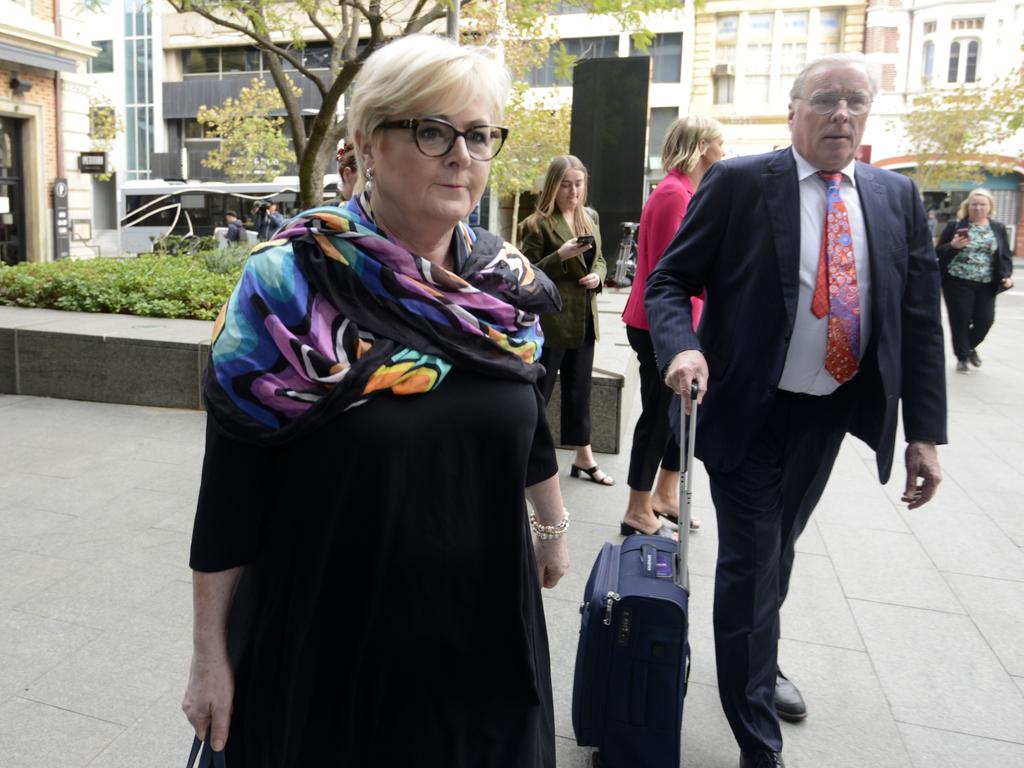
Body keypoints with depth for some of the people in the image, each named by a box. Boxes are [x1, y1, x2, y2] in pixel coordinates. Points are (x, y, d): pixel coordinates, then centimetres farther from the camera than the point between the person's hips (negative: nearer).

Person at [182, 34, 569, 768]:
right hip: (326, 641, -3)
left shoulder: (505, 282, -3)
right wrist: (211, 652, -8)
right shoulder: (288, 284, -17)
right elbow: (232, 480, -12)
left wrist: (553, 526, 21)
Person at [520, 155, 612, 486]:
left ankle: (584, 458, 28)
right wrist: (561, 255, -24)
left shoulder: (590, 217, 10)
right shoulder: (537, 224, -10)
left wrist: (598, 276, -2)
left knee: (579, 391, 16)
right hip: (550, 321, -6)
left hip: (583, 319, 7)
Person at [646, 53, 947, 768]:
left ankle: (759, 662, 49)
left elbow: (920, 319, 4)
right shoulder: (739, 183, -8)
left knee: (778, 549, 22)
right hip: (747, 412, -4)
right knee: (751, 562, -1)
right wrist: (683, 347, -27)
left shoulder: (898, 198, 4)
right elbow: (670, 279, -7)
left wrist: (925, 432, 0)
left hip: (829, 413, 5)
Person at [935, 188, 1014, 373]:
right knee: (960, 321, -2)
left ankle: (970, 347, 31)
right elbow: (939, 253, -1)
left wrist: (1007, 275, -4)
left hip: (986, 285, 3)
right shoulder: (955, 226, -2)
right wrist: (953, 246, -22)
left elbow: (1005, 256, 13)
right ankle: (962, 356, 16)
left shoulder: (999, 228, 9)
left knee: (985, 320, 2)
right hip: (959, 282, -3)